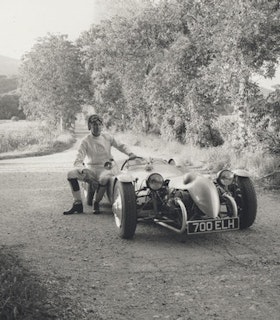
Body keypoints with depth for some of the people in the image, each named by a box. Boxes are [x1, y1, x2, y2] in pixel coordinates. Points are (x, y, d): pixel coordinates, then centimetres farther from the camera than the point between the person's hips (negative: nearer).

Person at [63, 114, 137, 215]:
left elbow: (121, 146, 18)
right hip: (91, 169, 1)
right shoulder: (85, 141, -5)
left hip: (107, 168, -1)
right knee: (71, 174, -23)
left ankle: (96, 204, -14)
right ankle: (78, 204, -13)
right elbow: (78, 161, -11)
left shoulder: (107, 137, 2)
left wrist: (130, 153, -2)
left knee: (104, 178, -38)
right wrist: (83, 170, -32)